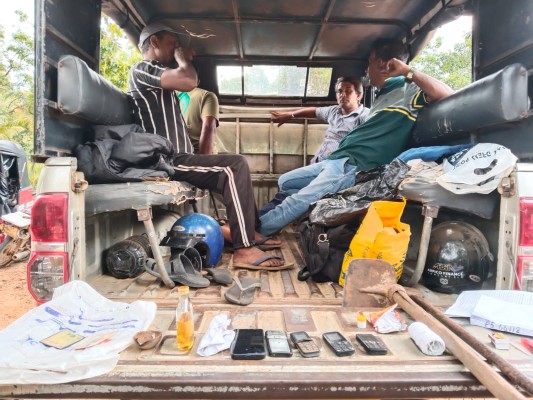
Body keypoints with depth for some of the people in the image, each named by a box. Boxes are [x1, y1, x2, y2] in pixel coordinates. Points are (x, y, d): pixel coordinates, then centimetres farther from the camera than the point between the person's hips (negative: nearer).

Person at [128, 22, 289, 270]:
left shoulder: (157, 76, 27)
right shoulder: (142, 70, -5)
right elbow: (189, 82, -21)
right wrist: (182, 59, -4)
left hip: (176, 157, 11)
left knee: (235, 169, 16)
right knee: (235, 167, -24)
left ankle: (251, 231, 15)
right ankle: (244, 250, -27)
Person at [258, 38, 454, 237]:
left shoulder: (408, 90, -5)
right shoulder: (384, 95, 24)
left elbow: (446, 94, -23)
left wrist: (407, 71, -18)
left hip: (353, 166, -10)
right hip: (337, 160, 10)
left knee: (296, 204, -16)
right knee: (285, 182, 12)